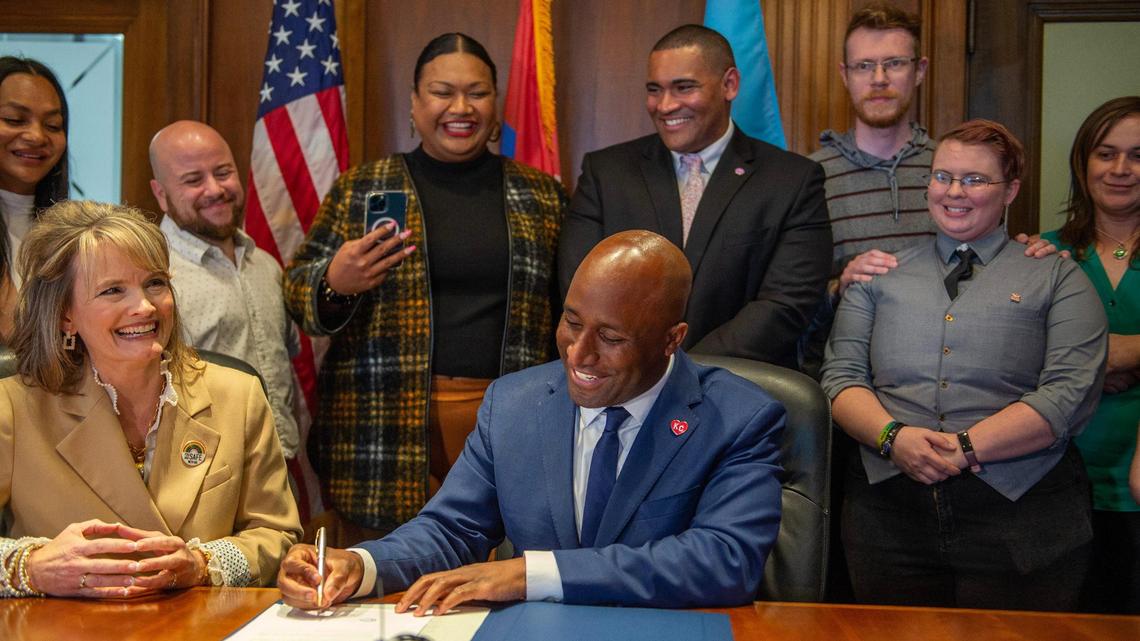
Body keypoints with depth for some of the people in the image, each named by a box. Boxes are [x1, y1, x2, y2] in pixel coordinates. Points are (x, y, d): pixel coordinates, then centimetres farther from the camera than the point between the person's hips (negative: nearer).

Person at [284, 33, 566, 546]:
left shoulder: (541, 194, 10)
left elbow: (567, 309, 16)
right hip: (386, 425, -1)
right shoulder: (359, 189, 6)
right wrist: (335, 283, -15)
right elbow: (298, 291, 6)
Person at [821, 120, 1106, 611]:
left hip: (1018, 513, -2)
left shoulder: (1057, 279, 6)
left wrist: (968, 446, -16)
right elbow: (841, 376, 6)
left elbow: (1069, 394, -6)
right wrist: (892, 435, -14)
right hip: (889, 506, 2)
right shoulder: (879, 276, 14)